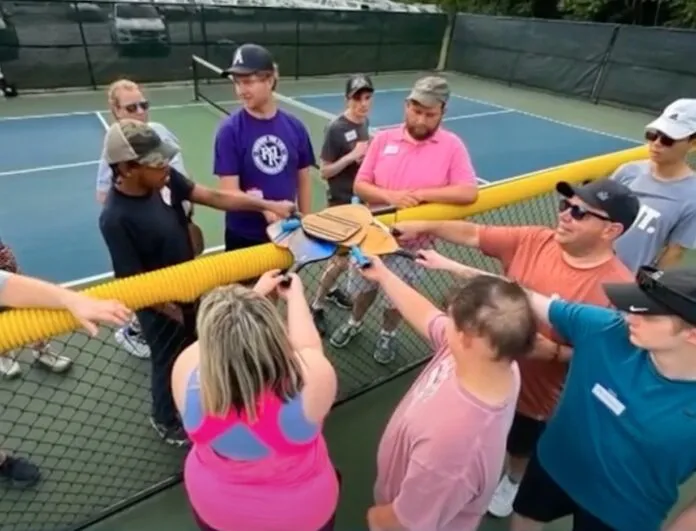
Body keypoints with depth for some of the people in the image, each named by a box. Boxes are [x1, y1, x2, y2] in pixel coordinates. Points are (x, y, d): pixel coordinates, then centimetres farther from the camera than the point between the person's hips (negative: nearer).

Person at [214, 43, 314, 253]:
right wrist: (265, 208, -32)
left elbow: (303, 180, 5)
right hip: (244, 236, -3)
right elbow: (230, 193, -16)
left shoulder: (295, 127, -4)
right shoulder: (230, 130, -13)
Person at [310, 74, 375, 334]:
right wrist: (352, 156, -26)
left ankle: (330, 288, 41)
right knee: (342, 259, -3)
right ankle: (316, 306, 15)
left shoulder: (364, 122, 3)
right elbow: (324, 171, -17)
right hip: (341, 202, -7)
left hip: (360, 198, 7)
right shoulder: (336, 129, -19)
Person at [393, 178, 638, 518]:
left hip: (539, 395, -3)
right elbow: (473, 234, -11)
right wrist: (424, 227, -19)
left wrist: (554, 352, -32)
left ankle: (513, 481, 63)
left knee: (521, 449, 28)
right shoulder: (533, 241, -15)